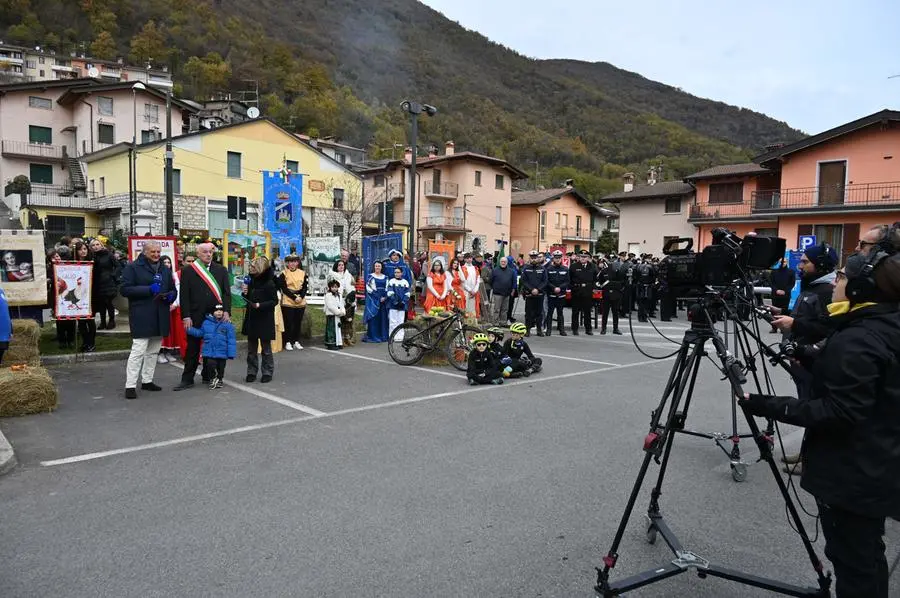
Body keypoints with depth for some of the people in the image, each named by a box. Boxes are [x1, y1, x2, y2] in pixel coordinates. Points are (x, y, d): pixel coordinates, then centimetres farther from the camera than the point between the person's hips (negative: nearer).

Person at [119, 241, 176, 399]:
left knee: (153, 351, 14)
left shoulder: (165, 270, 16)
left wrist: (170, 296, 0)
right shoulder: (132, 268, -4)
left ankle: (147, 380, 25)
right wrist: (149, 290, -19)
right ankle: (130, 385, -5)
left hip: (160, 317, 7)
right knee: (138, 351, -10)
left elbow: (173, 289, 25)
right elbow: (124, 289, -12)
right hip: (141, 317, -7)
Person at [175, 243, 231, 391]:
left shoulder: (221, 270, 8)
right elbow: (184, 295, -1)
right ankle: (187, 379, 12)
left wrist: (226, 311, -6)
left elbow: (227, 293, 6)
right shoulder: (188, 270, 3)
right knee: (192, 347, 4)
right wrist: (186, 316, -8)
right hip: (195, 316, -2)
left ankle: (207, 376, 21)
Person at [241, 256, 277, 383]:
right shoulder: (251, 281, 6)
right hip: (251, 319, 7)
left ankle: (267, 373, 14)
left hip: (265, 320, -7)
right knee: (251, 349, 11)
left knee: (266, 348, 5)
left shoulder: (269, 283, -14)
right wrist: (244, 293, -5)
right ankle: (251, 372, 20)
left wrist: (260, 305, -24)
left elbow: (274, 301, -14)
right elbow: (248, 299, 15)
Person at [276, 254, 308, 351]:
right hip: (288, 302, -4)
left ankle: (296, 341, 19)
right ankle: (288, 342, 8)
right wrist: (294, 297, -17)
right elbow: (284, 288, -8)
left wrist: (301, 296, -13)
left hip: (301, 302, 4)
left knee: (298, 322, 9)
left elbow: (305, 287, 4)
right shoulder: (283, 274, -2)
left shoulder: (302, 273, 9)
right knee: (288, 323, -1)